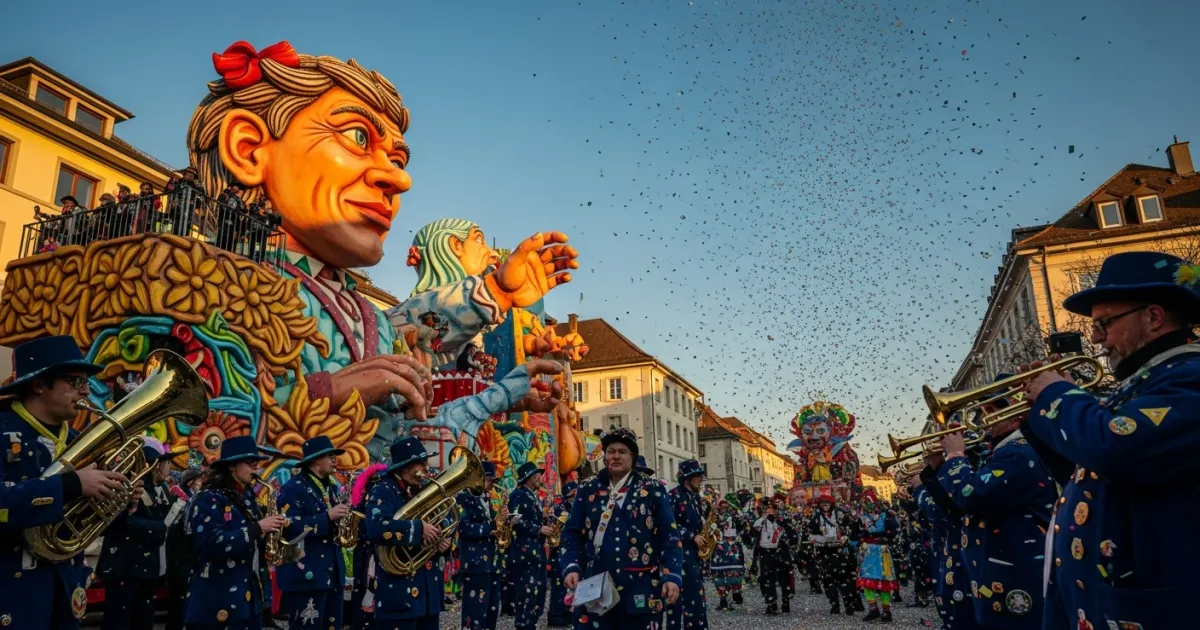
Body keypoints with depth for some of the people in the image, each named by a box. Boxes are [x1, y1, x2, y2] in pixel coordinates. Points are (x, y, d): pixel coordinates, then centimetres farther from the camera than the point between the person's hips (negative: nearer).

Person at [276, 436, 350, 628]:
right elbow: (289, 527, -22)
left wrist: (342, 518, 2)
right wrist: (328, 517, -25)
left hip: (333, 573, 8)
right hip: (306, 574, -8)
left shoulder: (330, 487, 16)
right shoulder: (293, 488, -10)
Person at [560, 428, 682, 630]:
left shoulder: (653, 491, 3)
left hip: (641, 592, -1)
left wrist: (672, 576, -12)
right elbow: (572, 533, 7)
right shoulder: (588, 489, 8)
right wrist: (571, 567, -8)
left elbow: (669, 536, 0)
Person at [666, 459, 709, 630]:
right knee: (676, 595, -6)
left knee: (695, 594, 10)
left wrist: (706, 533, 1)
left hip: (693, 552, 8)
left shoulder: (696, 497, 15)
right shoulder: (674, 495, -10)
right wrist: (692, 537, -16)